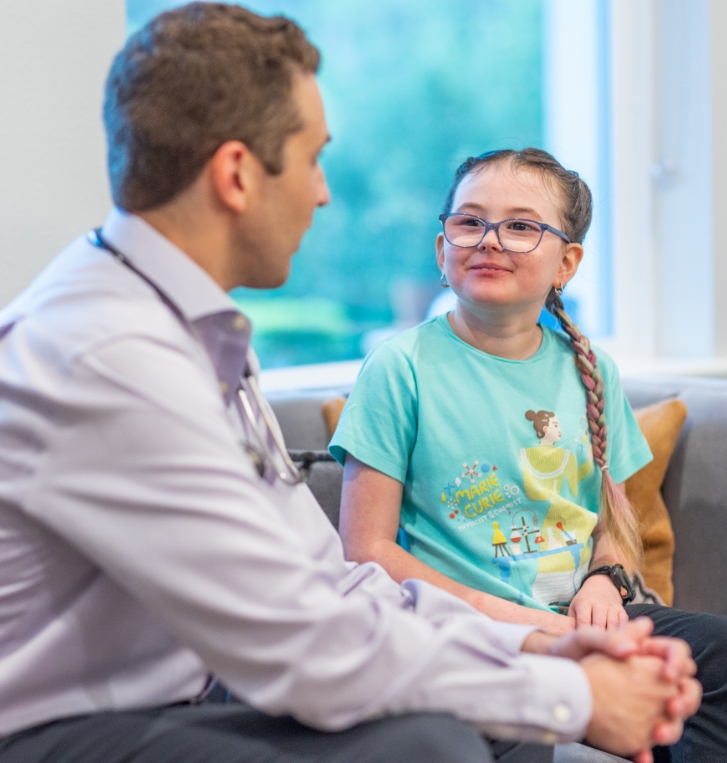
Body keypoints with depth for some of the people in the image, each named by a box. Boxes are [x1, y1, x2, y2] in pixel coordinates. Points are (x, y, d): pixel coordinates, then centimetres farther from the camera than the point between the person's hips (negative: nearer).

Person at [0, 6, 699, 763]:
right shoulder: (109, 356, -24)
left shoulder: (198, 330, 8)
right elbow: (310, 650, -26)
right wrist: (577, 698, -15)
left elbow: (323, 579, 5)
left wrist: (536, 644, -5)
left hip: (189, 694, 9)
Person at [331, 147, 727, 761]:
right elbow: (368, 550, -7)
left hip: (574, 617, 5)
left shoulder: (589, 371, 12)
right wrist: (507, 617, -16)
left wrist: (605, 580, -4)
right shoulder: (401, 369, -4)